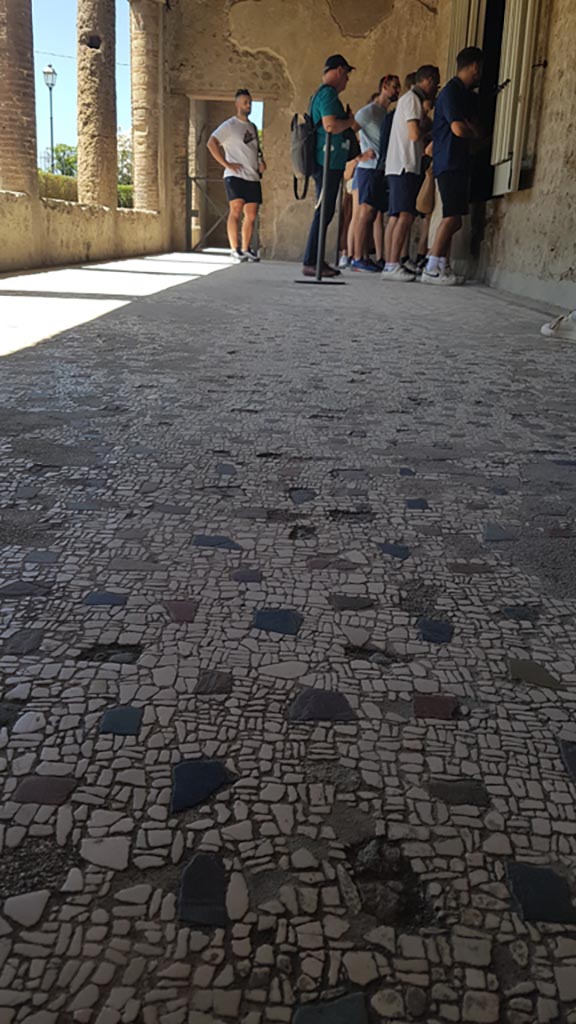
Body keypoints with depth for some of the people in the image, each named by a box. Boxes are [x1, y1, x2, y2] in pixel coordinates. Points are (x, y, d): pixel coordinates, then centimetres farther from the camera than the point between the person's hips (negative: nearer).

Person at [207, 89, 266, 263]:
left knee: (251, 215, 5)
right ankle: (234, 249, -13)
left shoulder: (253, 127, 20)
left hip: (253, 177, 7)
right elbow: (211, 143, -12)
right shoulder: (229, 125, -2)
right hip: (235, 176, -7)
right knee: (236, 210, -16)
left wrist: (261, 161, 11)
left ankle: (245, 249, 13)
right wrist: (226, 163, -16)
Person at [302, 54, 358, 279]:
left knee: (325, 212, 11)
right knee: (324, 212, -11)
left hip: (327, 163, 11)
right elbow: (331, 125, -22)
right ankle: (310, 263, -12)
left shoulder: (321, 93, 23)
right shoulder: (328, 93, -9)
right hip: (328, 162, -11)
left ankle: (315, 261, 13)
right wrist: (350, 121, -6)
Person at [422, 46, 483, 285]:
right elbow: (458, 129, -18)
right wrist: (473, 131, 1)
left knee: (453, 219, 7)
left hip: (459, 163, 10)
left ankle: (442, 268, 8)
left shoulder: (467, 94, 21)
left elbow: (476, 130, 17)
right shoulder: (451, 92, -9)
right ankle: (431, 269, -14)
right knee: (452, 218, -14)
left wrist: (468, 125, -5)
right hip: (449, 163, -10)